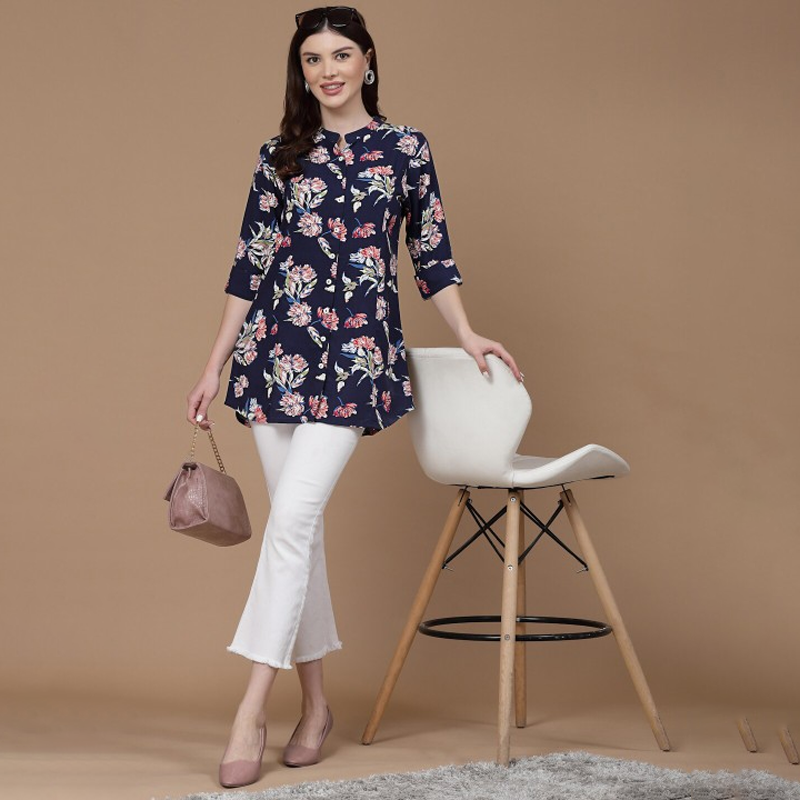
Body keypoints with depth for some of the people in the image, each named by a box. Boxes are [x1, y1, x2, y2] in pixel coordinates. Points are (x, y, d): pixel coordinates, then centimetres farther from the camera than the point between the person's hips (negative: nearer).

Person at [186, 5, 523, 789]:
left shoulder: (405, 148, 6)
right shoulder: (278, 156, 11)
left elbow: (431, 253, 11)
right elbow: (248, 264, 11)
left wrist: (467, 334, 3)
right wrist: (215, 364, 9)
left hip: (357, 351, -3)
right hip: (276, 348, 3)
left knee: (292, 518, -14)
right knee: (297, 524, 6)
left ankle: (252, 710, -13)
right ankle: (314, 701, 17)